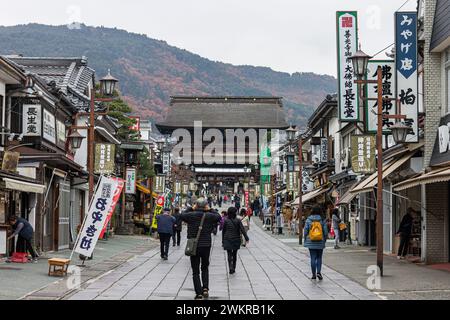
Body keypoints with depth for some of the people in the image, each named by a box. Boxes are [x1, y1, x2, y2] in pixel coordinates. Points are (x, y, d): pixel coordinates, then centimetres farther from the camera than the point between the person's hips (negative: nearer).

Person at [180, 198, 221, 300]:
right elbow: (218, 217, 14)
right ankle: (205, 288, 5)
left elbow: (182, 215, 11)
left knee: (195, 272, 5)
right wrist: (210, 210, 13)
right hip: (206, 245, 1)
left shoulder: (191, 215, -9)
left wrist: (191, 209, 15)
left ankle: (199, 294, 0)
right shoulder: (209, 216, -6)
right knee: (205, 268, 21)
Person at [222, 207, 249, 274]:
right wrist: (246, 238, -6)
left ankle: (231, 267, -24)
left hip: (227, 240, -1)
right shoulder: (238, 221, -6)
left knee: (229, 254, -2)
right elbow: (242, 230, -9)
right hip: (236, 240, 1)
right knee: (234, 254, 16)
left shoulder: (226, 221, -4)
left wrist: (223, 241, 11)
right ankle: (233, 268, 23)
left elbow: (223, 231, 2)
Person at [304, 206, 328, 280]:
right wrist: (324, 240, 11)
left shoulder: (308, 220, -4)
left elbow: (305, 231, -3)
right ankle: (319, 272, -2)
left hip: (311, 243, 0)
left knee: (313, 258, 5)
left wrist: (305, 241, 8)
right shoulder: (322, 220, -4)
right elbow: (325, 232, -3)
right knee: (319, 258, 13)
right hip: (320, 243, 0)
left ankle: (314, 275, 5)